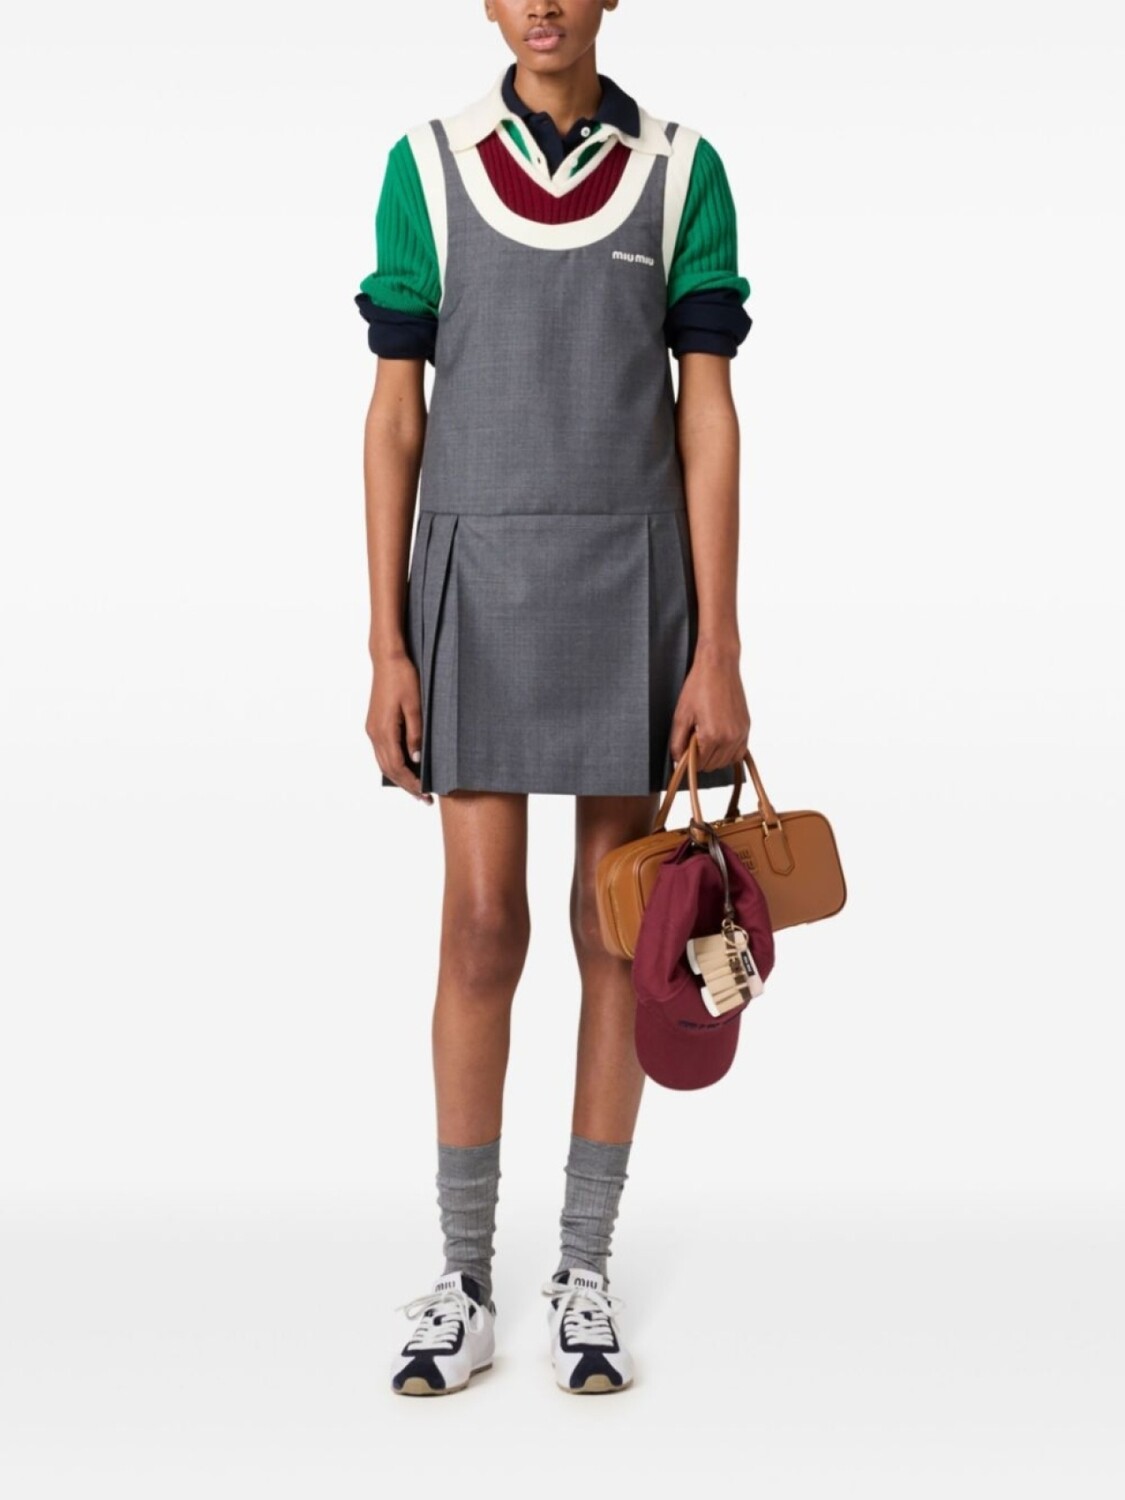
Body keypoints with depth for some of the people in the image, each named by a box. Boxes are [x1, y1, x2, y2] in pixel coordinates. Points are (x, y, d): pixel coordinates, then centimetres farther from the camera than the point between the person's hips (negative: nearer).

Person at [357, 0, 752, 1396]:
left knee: (615, 926, 5)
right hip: (476, 586, 0)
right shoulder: (428, 167, 2)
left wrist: (718, 654, -6)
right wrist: (386, 648, -4)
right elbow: (395, 417, 2)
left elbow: (707, 418, -1)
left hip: (632, 587, 0)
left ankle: (584, 1271, 17)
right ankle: (464, 1282, 12)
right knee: (482, 928, -1)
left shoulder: (682, 172, 2)